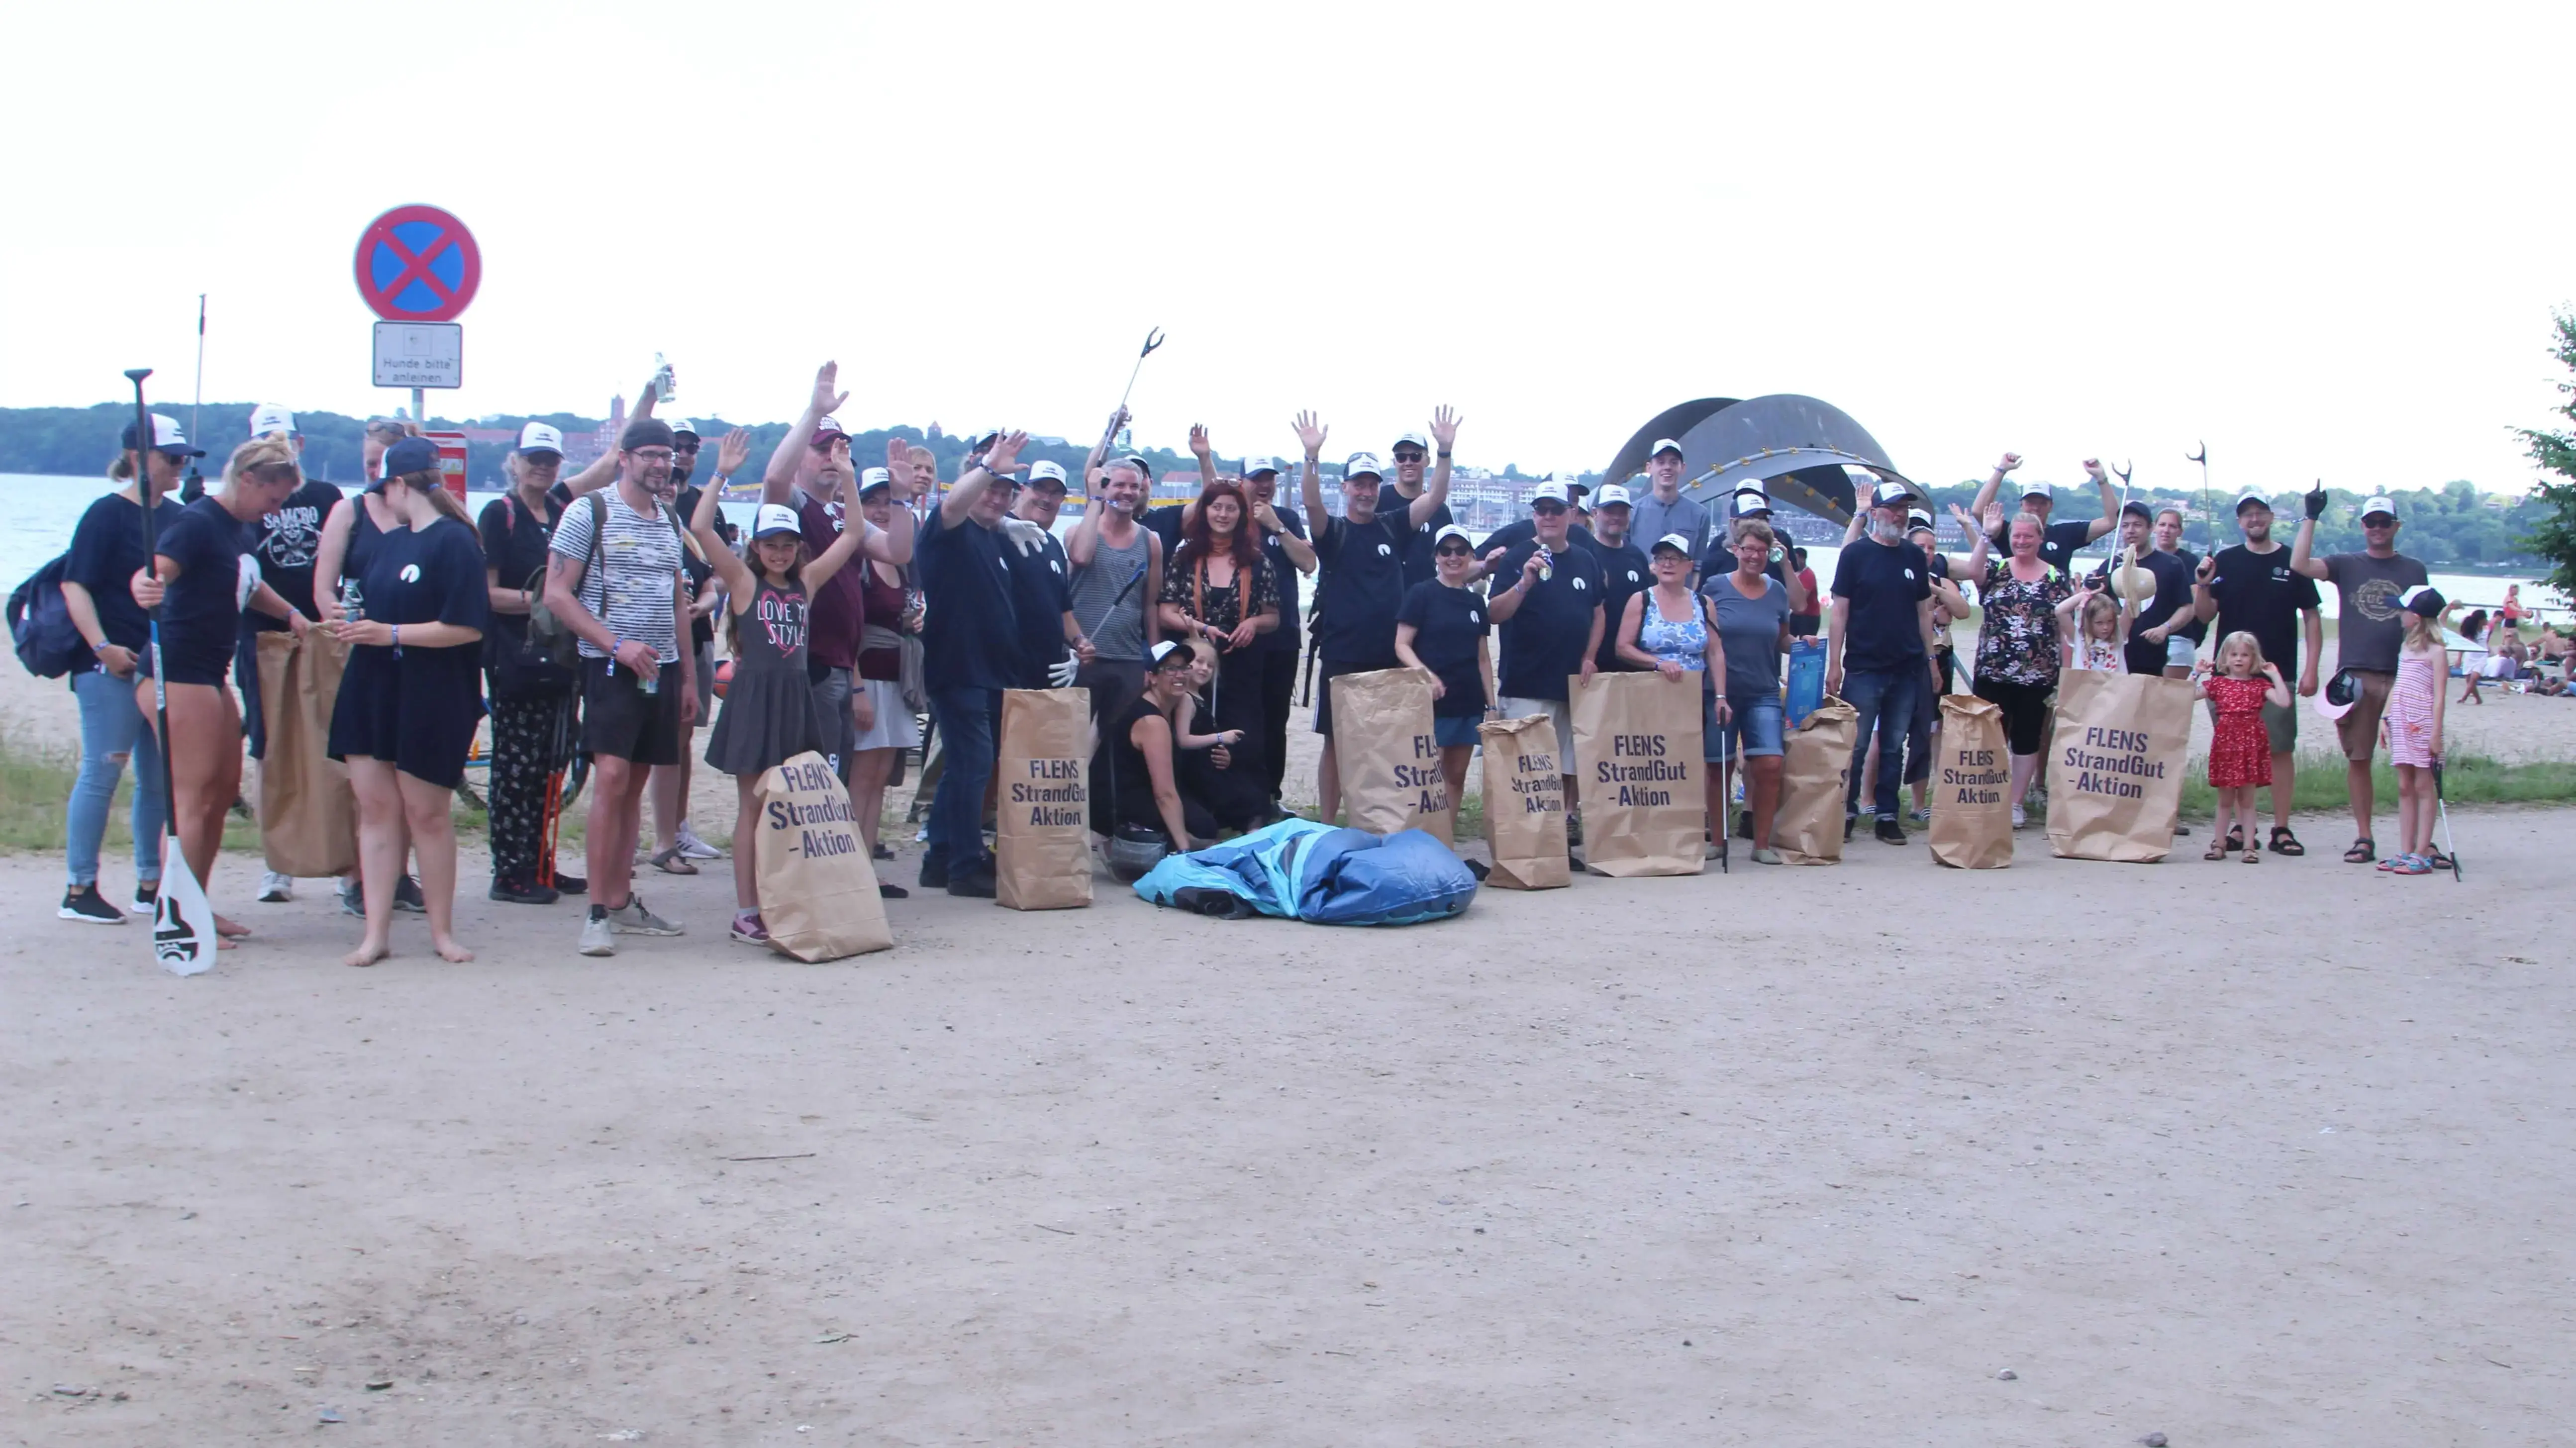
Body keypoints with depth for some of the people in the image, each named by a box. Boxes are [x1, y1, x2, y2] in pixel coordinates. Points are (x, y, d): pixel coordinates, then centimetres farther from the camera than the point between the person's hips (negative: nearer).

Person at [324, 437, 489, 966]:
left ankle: (442, 931, 14)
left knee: (426, 812, 1)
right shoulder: (388, 542, 16)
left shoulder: (454, 542, -10)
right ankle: (377, 933, 4)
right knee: (376, 808, 2)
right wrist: (353, 627, 6)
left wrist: (391, 633, -18)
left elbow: (467, 628, -18)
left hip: (429, 703, -7)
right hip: (370, 692, 7)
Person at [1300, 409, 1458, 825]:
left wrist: (1445, 453, -13)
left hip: (1389, 656, 3)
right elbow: (1312, 503, -18)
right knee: (1336, 742, 2)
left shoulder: (1393, 528, 9)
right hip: (1342, 657, -3)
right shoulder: (1333, 531, 1)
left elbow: (1436, 498, 1)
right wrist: (1312, 456, -33)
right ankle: (1326, 824, 7)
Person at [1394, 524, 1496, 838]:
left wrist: (1492, 704, 12)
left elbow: (1483, 657, 16)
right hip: (1432, 703, -5)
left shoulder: (1475, 602, 12)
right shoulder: (1421, 594, -3)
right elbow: (1402, 645, -7)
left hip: (1469, 704, 6)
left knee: (1456, 777, 9)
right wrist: (1425, 674, -23)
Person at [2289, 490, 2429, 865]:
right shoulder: (2346, 565, 10)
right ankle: (2364, 838, 9)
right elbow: (2300, 564, -6)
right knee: (2358, 759, 2)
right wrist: (2311, 517, -8)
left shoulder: (2414, 571, 13)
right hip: (2355, 675, 0)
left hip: (2402, 676, 0)